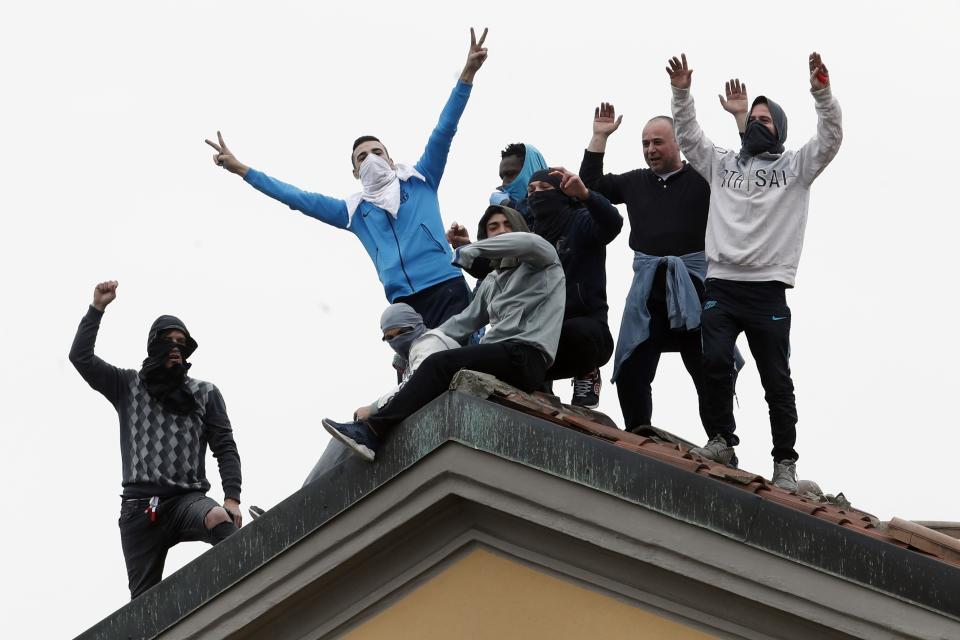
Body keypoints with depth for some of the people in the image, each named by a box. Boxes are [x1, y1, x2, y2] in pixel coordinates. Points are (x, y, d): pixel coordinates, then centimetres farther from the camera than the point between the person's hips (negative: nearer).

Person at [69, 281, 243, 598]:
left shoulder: (205, 393, 13)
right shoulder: (127, 385, 14)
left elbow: (225, 449, 8)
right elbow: (81, 357, 3)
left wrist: (232, 497, -6)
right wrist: (97, 309, -4)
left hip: (188, 498, -1)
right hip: (138, 507, 1)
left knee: (220, 521, -36)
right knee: (144, 598, 0)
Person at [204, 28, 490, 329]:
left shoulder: (419, 180, 16)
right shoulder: (353, 211, 21)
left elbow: (444, 131, 10)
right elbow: (299, 198, 25)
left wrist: (467, 74, 1)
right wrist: (240, 169, 27)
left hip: (446, 288, -2)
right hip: (405, 302, 2)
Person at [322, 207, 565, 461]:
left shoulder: (542, 259, 8)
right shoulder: (491, 283, 30)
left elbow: (527, 241, -16)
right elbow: (464, 322, 28)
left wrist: (469, 251, -8)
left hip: (527, 356, -8)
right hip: (501, 357, 8)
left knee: (439, 364, -22)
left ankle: (372, 431, -28)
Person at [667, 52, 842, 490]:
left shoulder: (795, 166, 10)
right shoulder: (722, 163, 19)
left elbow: (831, 138, -3)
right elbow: (688, 137, 12)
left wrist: (821, 93, -18)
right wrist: (681, 93, -1)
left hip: (768, 289, -2)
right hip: (721, 284, 2)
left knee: (776, 379, 0)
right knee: (715, 360, -16)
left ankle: (784, 461, 7)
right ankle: (723, 439, 0)